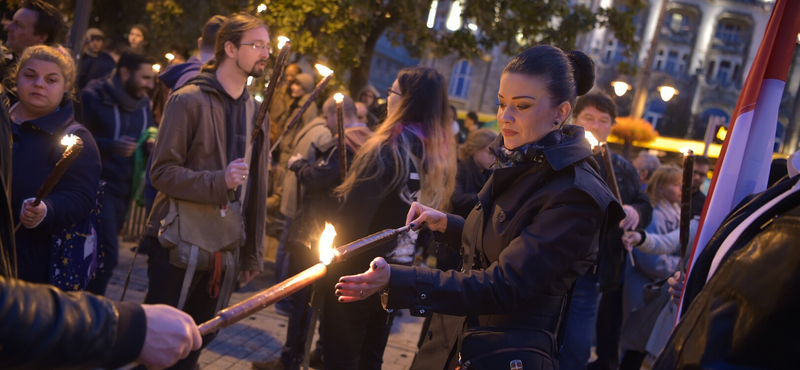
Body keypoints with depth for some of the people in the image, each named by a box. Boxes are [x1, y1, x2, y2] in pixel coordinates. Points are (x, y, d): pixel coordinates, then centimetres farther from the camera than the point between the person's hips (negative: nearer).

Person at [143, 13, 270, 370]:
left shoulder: (254, 110, 10)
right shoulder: (189, 99, -8)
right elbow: (162, 172, -12)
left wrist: (252, 253, 14)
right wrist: (219, 181, -26)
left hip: (225, 248, 5)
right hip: (181, 244, -5)